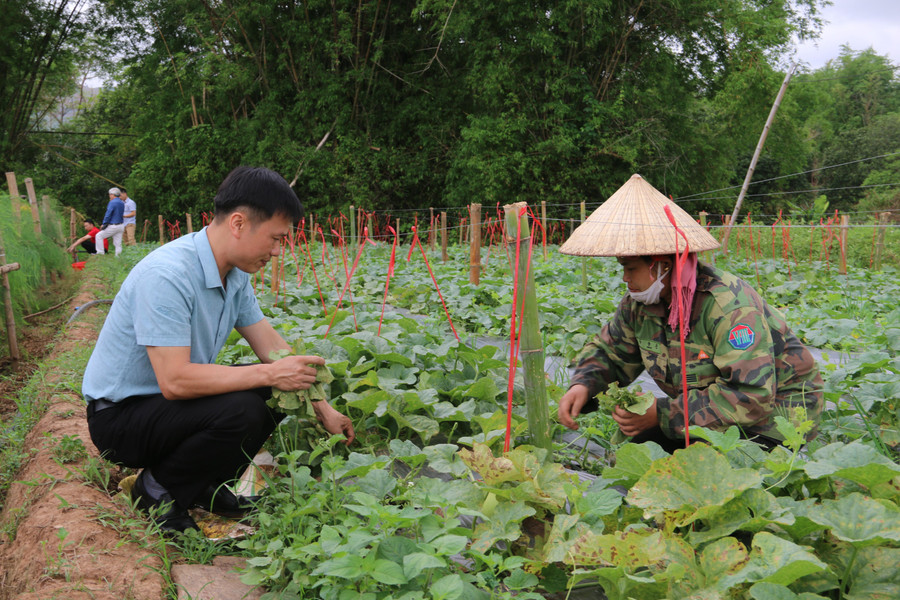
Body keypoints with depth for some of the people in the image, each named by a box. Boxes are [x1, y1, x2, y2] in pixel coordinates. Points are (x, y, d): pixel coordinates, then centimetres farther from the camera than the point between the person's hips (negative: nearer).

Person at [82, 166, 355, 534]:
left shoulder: (235, 275, -1)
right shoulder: (167, 275, -29)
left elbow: (273, 347, 5)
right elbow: (175, 380, -34)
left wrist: (323, 409, 0)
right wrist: (269, 374, -29)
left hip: (171, 401, 9)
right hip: (120, 415, -9)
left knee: (282, 392, -3)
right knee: (240, 411, -30)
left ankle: (203, 484, 9)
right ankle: (158, 488, -4)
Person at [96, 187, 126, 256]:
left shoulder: (112, 203, -14)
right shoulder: (122, 203, 11)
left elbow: (108, 214, -15)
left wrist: (104, 224, -7)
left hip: (113, 226, -7)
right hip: (121, 226, 7)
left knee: (99, 236, 5)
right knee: (118, 243, 8)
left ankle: (100, 253, 3)